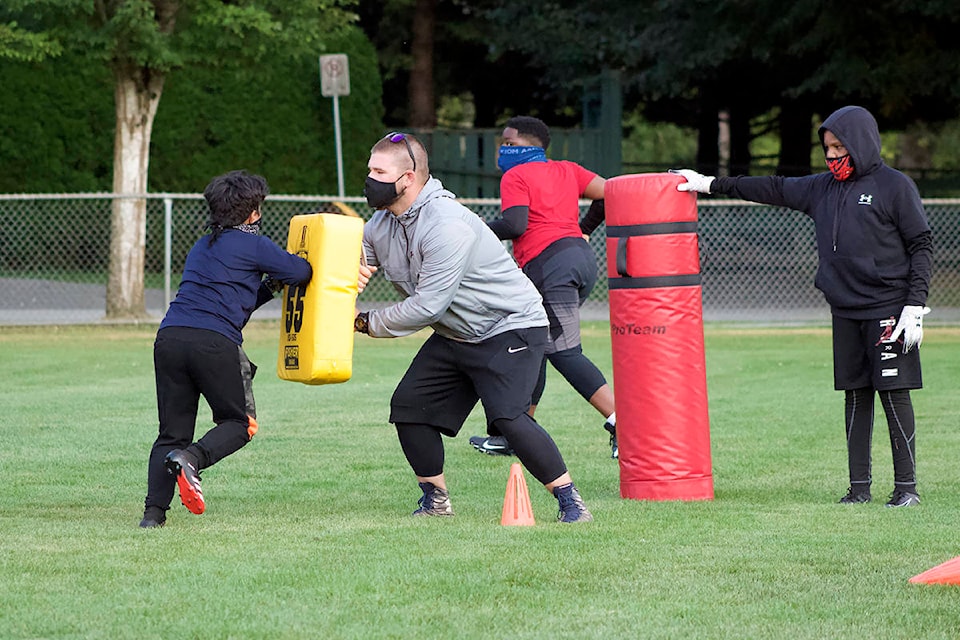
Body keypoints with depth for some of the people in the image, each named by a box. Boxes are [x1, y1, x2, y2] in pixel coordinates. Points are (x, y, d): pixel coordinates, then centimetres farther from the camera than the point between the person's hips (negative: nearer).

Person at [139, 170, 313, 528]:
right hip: (215, 343, -6)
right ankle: (190, 458, -18)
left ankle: (154, 509, -7)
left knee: (173, 431, 9)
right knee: (239, 423, 10)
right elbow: (301, 272, 4)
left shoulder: (201, 247, 28)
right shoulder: (252, 244, 6)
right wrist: (280, 277, 26)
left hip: (170, 338, 6)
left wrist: (269, 288, 24)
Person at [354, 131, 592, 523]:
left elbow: (427, 306, -29)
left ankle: (569, 500, -14)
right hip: (454, 337, 9)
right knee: (409, 406, 1)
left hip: (512, 328, -9)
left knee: (508, 416, -23)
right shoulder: (382, 223, 0)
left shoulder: (447, 225, -28)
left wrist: (368, 323, -16)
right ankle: (436, 500, 16)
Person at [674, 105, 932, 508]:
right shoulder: (823, 188, 13)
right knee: (855, 396, 6)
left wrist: (915, 305, -11)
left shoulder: (895, 187, -4)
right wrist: (712, 185, 15)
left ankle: (907, 486, -2)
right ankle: (859, 486, 8)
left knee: (894, 394, -6)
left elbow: (921, 246, -4)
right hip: (845, 312, 6)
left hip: (888, 311, -6)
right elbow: (775, 190, 18)